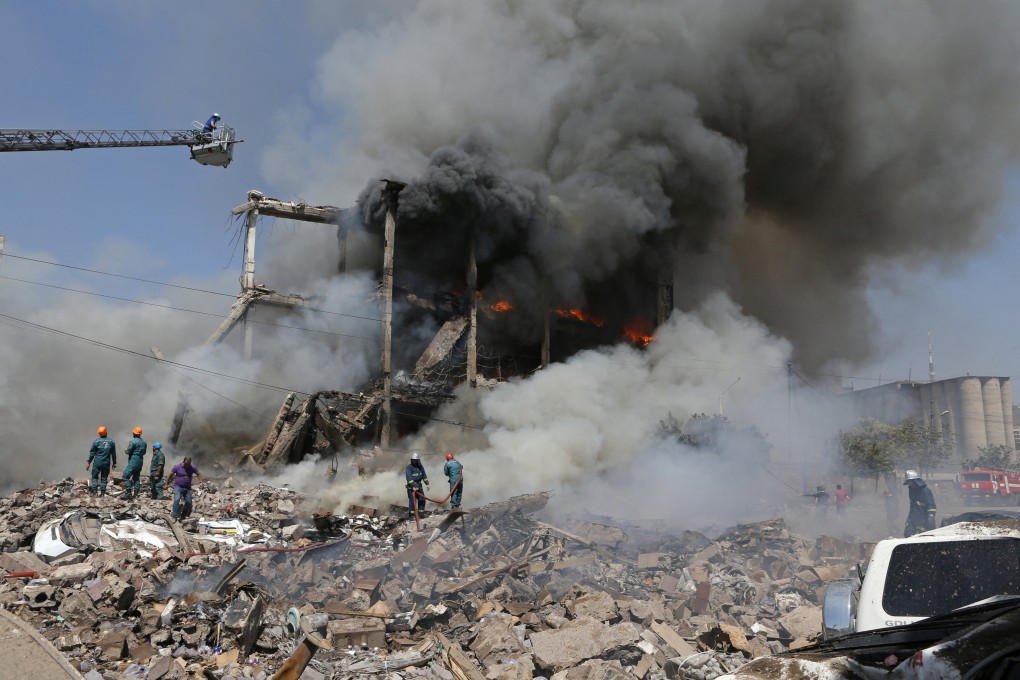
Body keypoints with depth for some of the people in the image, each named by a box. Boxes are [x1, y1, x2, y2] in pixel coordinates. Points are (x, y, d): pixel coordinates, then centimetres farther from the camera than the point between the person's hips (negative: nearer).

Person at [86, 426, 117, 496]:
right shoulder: (111, 441, 1)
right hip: (106, 463, 2)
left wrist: (89, 462, 5)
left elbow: (92, 453, -3)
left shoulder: (96, 441, -6)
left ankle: (94, 491, -4)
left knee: (95, 477, 7)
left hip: (97, 462, -2)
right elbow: (113, 454, 6)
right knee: (104, 478, 9)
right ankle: (103, 493, 7)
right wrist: (114, 463, 15)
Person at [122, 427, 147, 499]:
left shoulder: (133, 441, -12)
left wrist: (125, 451, 10)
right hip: (140, 462, 8)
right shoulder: (144, 442, 12)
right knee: (136, 478, 12)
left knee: (126, 476, -6)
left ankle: (128, 492, -13)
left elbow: (128, 451, -11)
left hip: (133, 461, -8)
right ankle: (135, 493, 9)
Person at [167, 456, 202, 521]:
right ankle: (175, 516, -23)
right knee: (177, 500, -23)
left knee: (188, 502, 1)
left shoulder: (192, 467, -1)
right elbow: (170, 475, 0)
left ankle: (183, 516, 20)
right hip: (178, 487, -3)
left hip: (187, 488, 3)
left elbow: (199, 474, 11)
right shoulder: (177, 467, -8)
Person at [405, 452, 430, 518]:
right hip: (411, 487, -7)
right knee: (412, 500, -10)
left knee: (422, 499, 8)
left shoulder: (420, 467, 8)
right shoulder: (409, 467, -14)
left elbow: (424, 475, 17)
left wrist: (427, 484, 11)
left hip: (419, 486, 7)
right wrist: (413, 486, -28)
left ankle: (421, 513, 18)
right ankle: (411, 514, -3)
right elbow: (408, 477, -22)